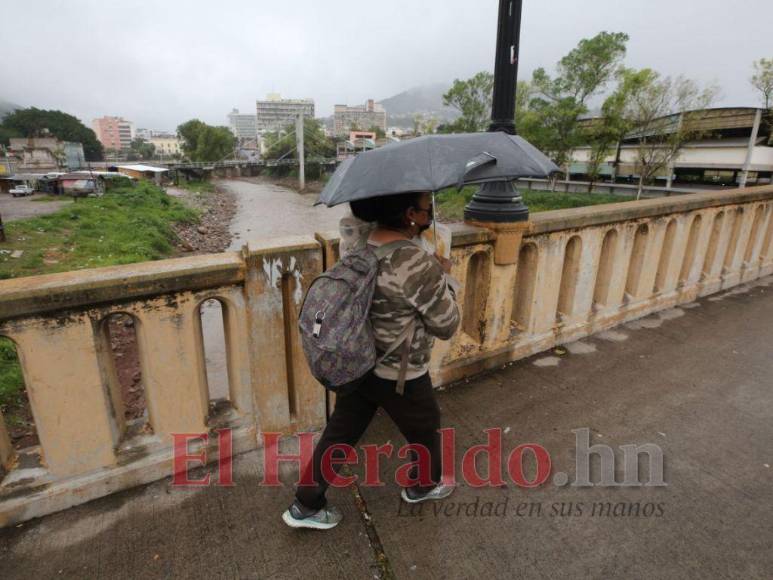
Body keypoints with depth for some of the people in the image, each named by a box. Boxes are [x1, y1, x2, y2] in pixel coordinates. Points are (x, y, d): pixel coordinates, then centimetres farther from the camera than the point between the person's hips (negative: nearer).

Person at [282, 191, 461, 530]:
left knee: (339, 433, 22)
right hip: (399, 377, -6)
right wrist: (443, 275, -5)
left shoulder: (360, 240, -6)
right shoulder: (421, 266, -29)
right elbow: (447, 326, -18)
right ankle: (422, 487, 52)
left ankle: (305, 506, 37)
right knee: (425, 432, 24)